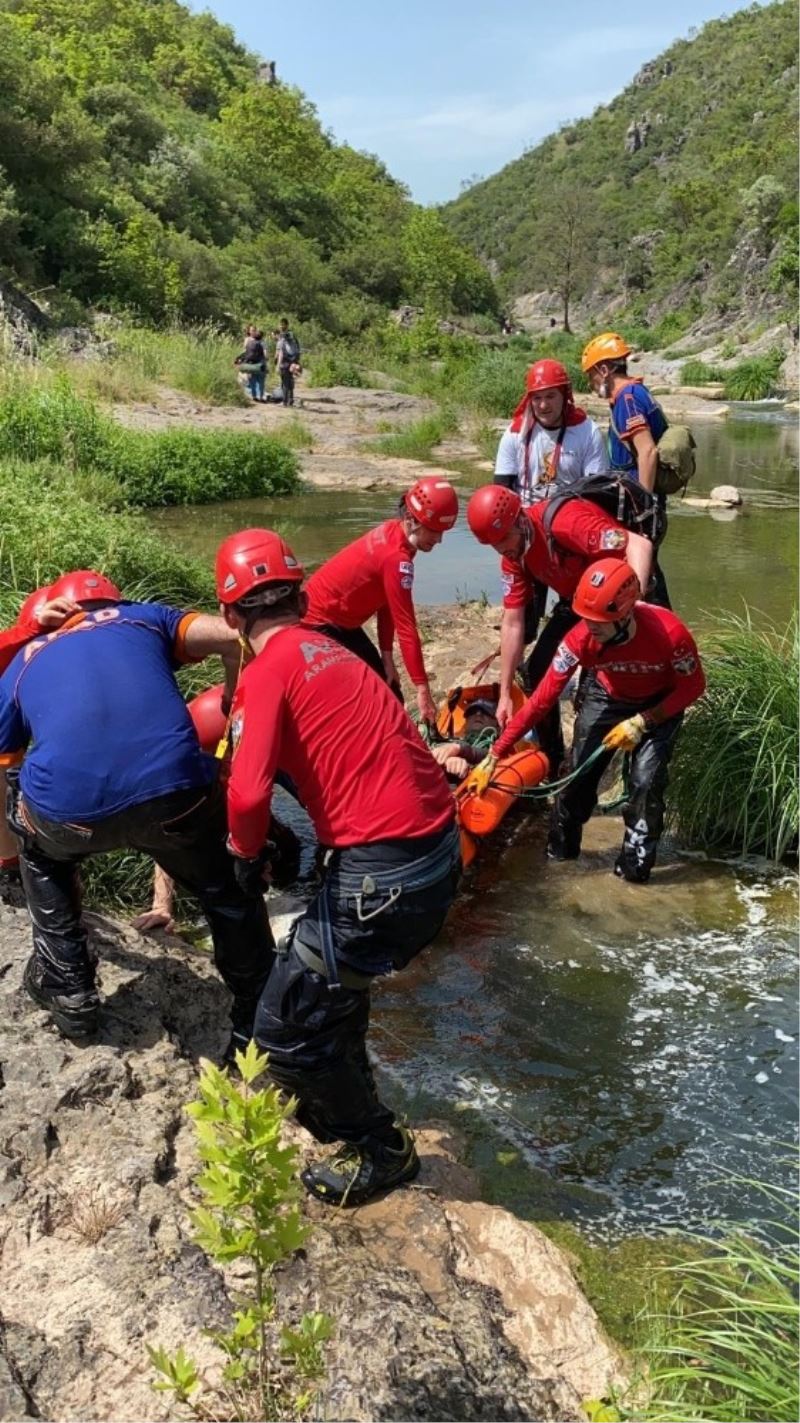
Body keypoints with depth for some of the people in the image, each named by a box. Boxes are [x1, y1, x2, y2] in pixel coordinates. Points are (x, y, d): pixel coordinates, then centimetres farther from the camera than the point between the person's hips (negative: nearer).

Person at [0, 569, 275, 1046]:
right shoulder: (146, 618, 30)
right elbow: (237, 638, 12)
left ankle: (69, 990, 40)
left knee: (42, 859, 38)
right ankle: (257, 1023, 37)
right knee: (227, 890, 30)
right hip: (176, 788, 0)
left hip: (67, 804, 1)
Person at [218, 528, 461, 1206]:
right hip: (441, 846, 9)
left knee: (286, 1028, 7)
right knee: (326, 969, 30)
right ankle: (337, 1095, 49)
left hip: (383, 870, -9)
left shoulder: (269, 669, -9)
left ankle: (382, 1150, 24)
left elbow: (249, 792, -20)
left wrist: (248, 855, 1)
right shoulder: (332, 651, 15)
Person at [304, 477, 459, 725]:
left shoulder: (392, 532, -2)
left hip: (340, 621, 10)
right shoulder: (397, 556, -29)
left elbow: (386, 605, 3)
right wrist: (422, 689, -26)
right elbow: (406, 626, -29)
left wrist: (386, 658, 1)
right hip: (320, 622, -10)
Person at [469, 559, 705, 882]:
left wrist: (641, 723, -27)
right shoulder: (580, 639, -33)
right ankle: (560, 849, 21)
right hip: (606, 698, 2)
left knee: (646, 782, -14)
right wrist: (494, 756, -31)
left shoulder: (669, 633, -39)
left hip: (659, 705, -2)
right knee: (579, 773, -2)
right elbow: (541, 700, -29)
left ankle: (634, 864, 7)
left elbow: (693, 687, -20)